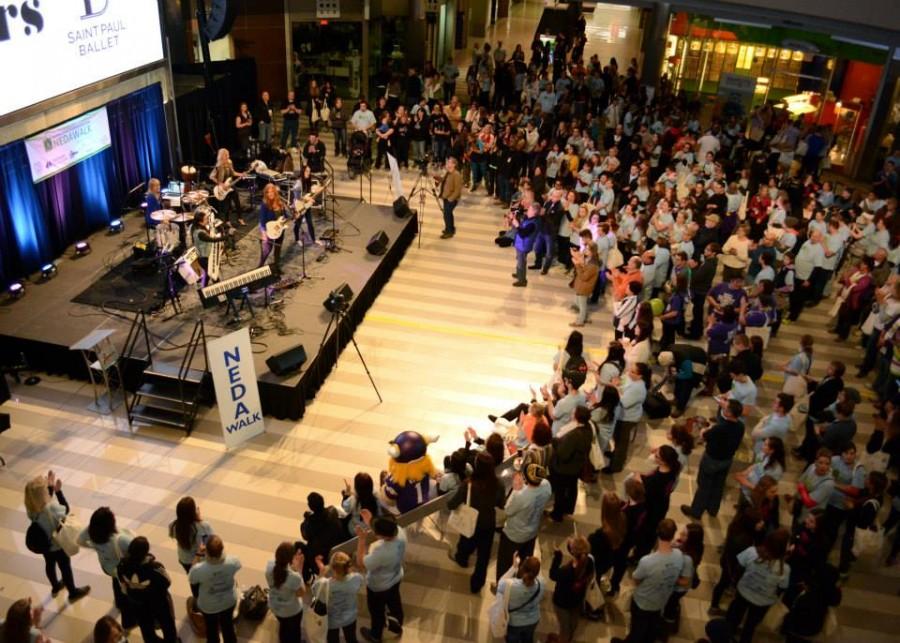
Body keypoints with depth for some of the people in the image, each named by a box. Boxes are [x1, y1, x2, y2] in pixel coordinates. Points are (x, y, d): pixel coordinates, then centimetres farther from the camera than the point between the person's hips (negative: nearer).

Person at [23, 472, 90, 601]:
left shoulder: (31, 507, -21)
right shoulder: (51, 507, -41)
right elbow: (66, 509, -20)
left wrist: (50, 486, -6)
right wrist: (58, 491, -21)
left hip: (43, 544, 6)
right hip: (57, 544, -6)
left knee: (50, 564, 31)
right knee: (65, 568, 19)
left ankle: (55, 587, 57)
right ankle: (73, 592, 41)